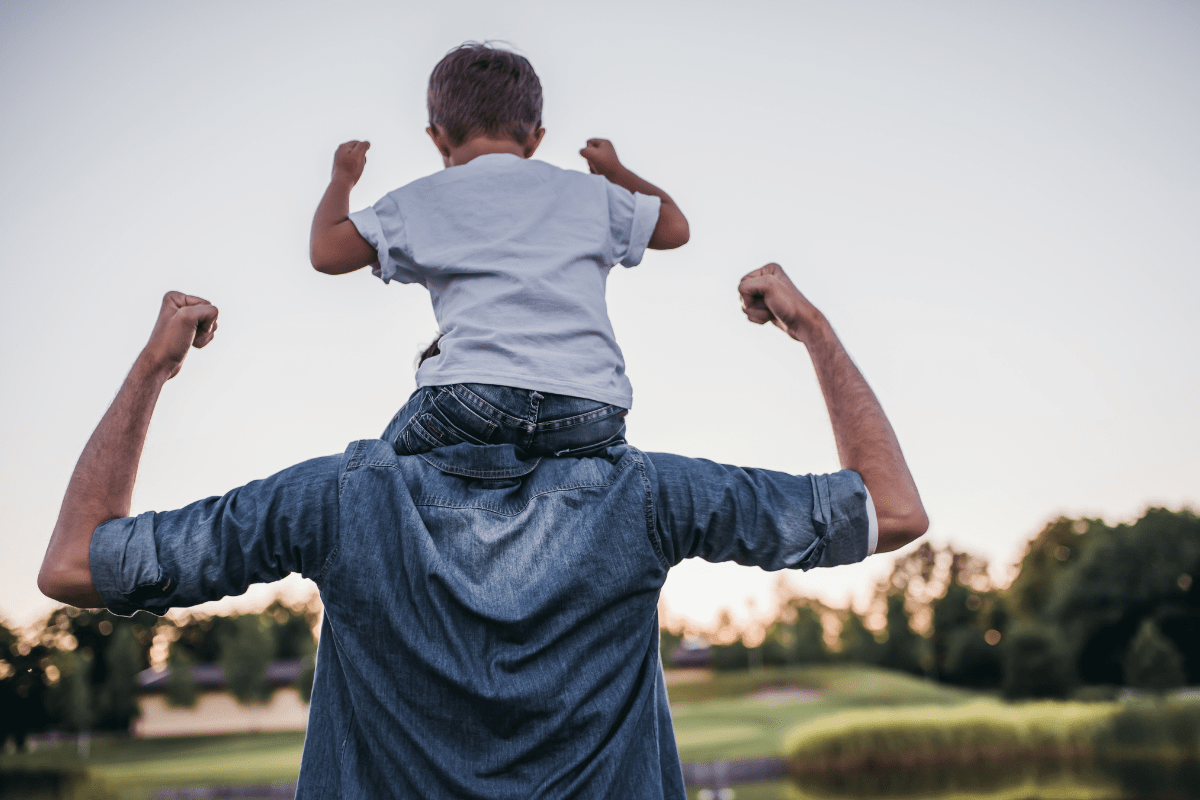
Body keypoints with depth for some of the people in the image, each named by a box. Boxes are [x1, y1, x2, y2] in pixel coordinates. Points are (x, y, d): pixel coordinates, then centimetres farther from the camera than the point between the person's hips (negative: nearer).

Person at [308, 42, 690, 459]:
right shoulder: (587, 191, 23)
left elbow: (326, 252, 16)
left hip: (477, 393, -1)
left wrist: (342, 178, 36)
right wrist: (616, 172, 55)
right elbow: (674, 227, 36)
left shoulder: (422, 201, 17)